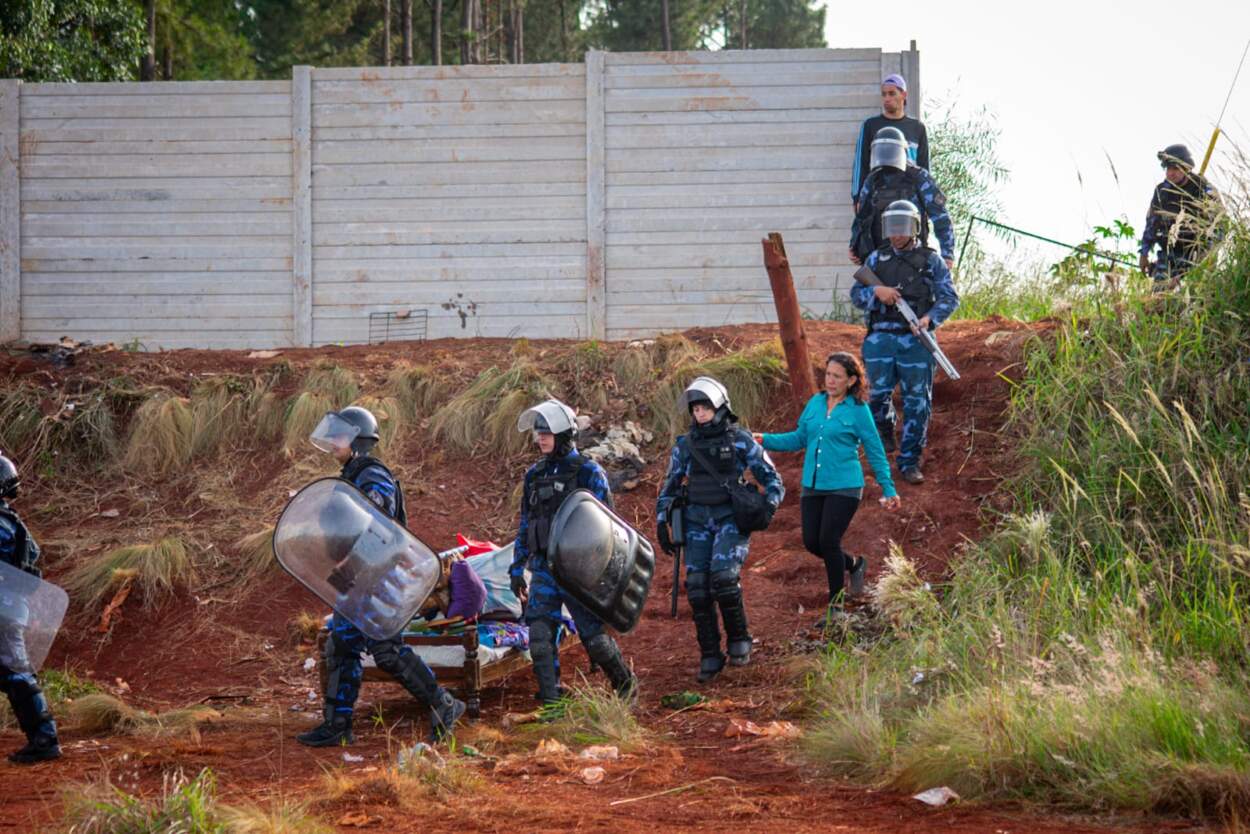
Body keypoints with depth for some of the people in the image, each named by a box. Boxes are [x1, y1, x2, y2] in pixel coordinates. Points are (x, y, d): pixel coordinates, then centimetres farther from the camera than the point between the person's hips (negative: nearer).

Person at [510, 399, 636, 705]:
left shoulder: (588, 473, -5)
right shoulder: (535, 475, 12)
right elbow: (525, 526, 18)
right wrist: (516, 569, 14)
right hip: (543, 570, 5)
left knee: (594, 636, -2)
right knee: (540, 638, -4)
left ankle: (626, 685, 20)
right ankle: (550, 699, 2)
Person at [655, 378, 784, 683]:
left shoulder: (740, 441, 0)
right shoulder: (685, 445, 9)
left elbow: (771, 478, 4)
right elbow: (669, 487, 18)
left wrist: (769, 506, -13)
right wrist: (661, 522, 8)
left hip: (731, 520, -4)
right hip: (697, 523, 4)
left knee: (723, 576, -23)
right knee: (697, 587, -5)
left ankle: (738, 640, -3)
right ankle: (710, 657, 4)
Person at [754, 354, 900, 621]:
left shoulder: (858, 410, -6)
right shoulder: (815, 403, 8)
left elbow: (875, 452, -1)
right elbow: (799, 439, 16)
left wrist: (888, 489, -1)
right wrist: (764, 440, 4)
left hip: (844, 487, -6)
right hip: (813, 486, 6)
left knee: (829, 542, -11)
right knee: (812, 543, 3)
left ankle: (836, 606, 6)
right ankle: (855, 566, 33)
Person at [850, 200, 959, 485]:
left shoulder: (930, 260, 8)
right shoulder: (877, 259, 14)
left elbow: (949, 297, 3)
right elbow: (856, 294, 13)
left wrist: (930, 318, -15)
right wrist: (876, 292, -9)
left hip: (916, 340, -1)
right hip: (881, 336, 1)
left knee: (917, 402, -2)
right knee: (878, 392, -8)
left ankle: (910, 461, 6)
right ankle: (885, 427, 26)